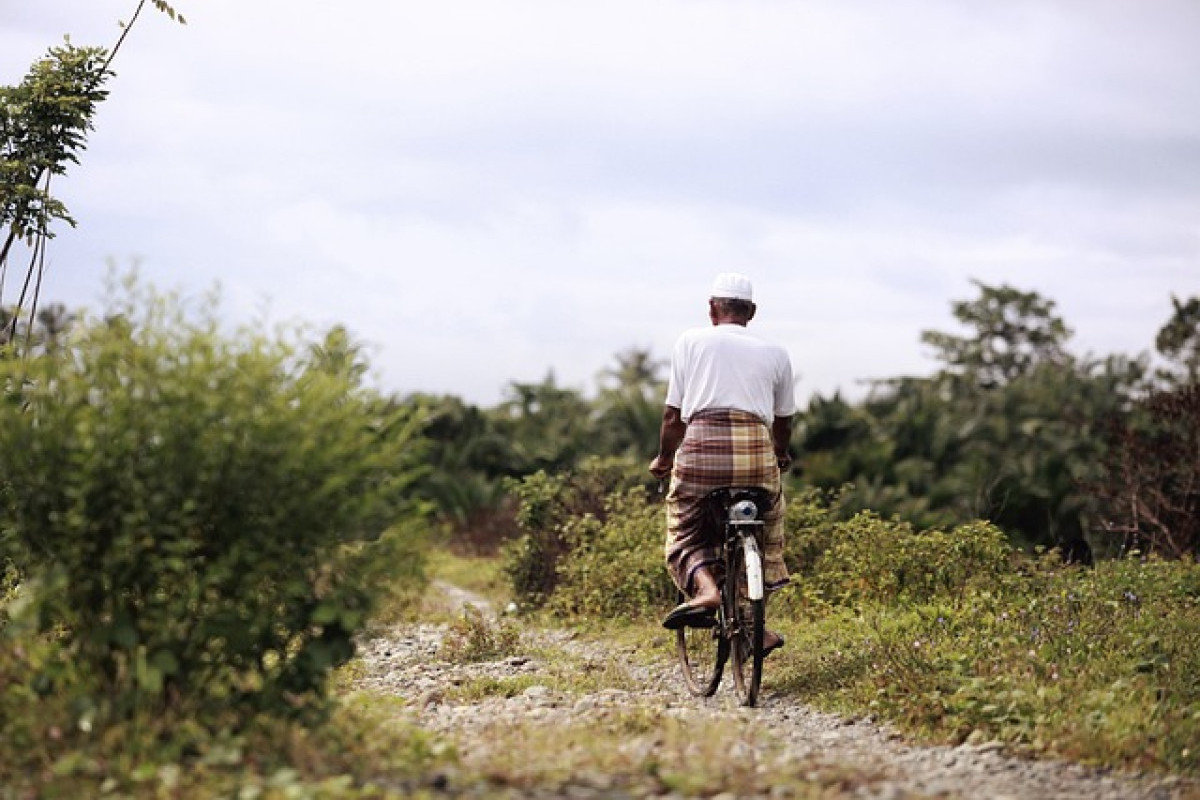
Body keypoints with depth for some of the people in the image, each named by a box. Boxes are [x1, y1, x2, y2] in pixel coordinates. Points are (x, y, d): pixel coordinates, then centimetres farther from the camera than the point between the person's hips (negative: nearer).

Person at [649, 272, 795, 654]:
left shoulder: (692, 340, 14)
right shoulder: (775, 353, 19)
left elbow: (673, 415, 12)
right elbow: (783, 422, 23)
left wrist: (664, 459, 28)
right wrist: (780, 457, 45)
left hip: (700, 448, -1)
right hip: (756, 450, 2)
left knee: (685, 532, 15)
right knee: (766, 532, 22)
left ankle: (703, 588, -14)